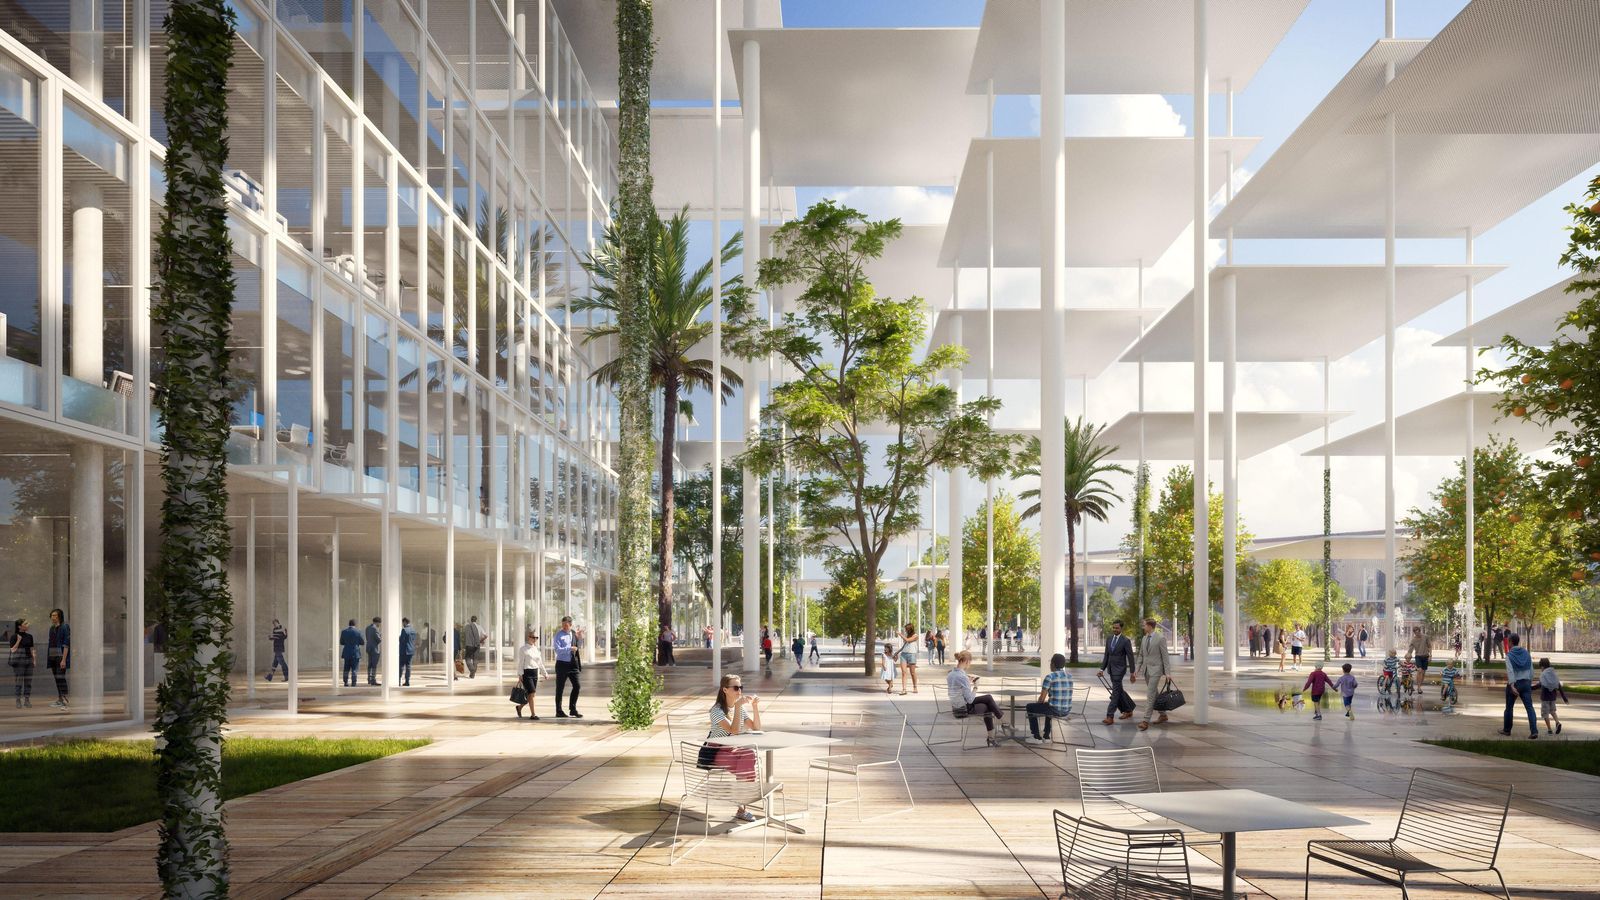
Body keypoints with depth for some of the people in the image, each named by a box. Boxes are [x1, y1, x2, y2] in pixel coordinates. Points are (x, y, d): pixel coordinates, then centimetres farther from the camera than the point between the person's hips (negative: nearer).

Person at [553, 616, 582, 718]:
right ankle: (559, 711, 10)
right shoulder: (559, 635, -8)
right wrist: (570, 648, -25)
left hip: (573, 664, 5)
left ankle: (573, 709, 14)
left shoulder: (574, 633, 9)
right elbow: (558, 650, -17)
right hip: (562, 664, -5)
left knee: (577, 686, 3)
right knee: (560, 688, 2)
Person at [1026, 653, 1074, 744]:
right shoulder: (1069, 676, 8)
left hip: (1055, 710, -7)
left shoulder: (1050, 677, -12)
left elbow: (1042, 698, -11)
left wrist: (1038, 702, 13)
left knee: (1030, 707, 18)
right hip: (1067, 711, 7)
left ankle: (1037, 737, 21)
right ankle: (1046, 736, 41)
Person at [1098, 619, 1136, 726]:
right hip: (1111, 669, 7)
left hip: (1119, 669, -7)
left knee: (1115, 692, -10)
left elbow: (1130, 657, -8)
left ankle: (1109, 717, -13)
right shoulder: (1109, 639, 9)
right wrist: (1102, 669, 8)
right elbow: (1106, 655, 13)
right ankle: (1128, 711, 30)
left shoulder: (1125, 641, -10)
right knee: (1119, 691, 15)